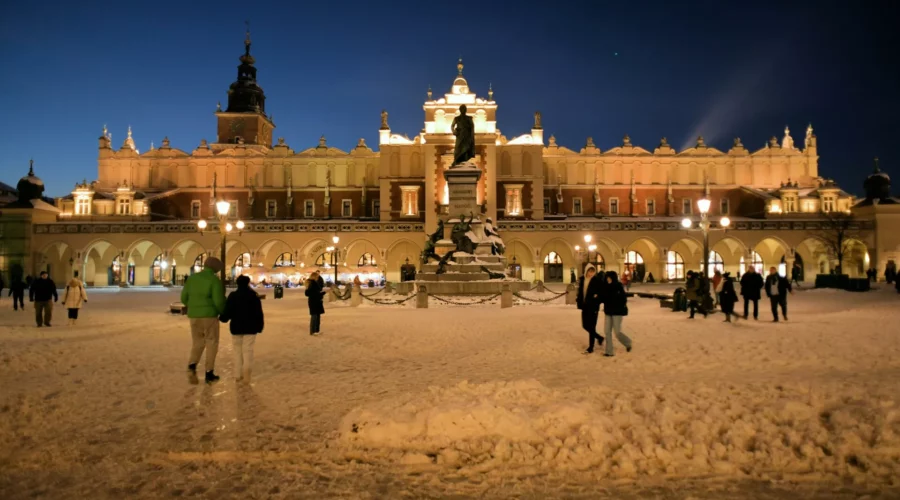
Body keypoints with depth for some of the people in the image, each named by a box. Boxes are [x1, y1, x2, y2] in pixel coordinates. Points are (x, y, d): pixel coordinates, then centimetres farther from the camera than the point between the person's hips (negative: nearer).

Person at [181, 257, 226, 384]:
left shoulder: (192, 278, 7)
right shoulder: (215, 280, -10)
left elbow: (184, 298, 9)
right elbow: (219, 300, -18)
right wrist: (223, 312, 2)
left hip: (194, 316, 5)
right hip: (209, 316, -5)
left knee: (197, 343, 16)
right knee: (211, 344, 8)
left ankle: (192, 366, -10)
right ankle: (209, 373, 9)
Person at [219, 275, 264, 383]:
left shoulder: (232, 296, -3)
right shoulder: (254, 296, -3)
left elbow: (228, 312, -4)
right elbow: (259, 313, -3)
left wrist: (221, 318, 16)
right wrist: (260, 326, 4)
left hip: (236, 327, 1)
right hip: (250, 327, -1)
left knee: (238, 350, 12)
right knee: (248, 350, 1)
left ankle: (238, 375, 14)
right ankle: (247, 368, -22)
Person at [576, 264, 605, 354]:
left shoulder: (597, 280, -11)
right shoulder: (582, 280, 6)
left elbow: (604, 292, -11)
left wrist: (598, 301, -18)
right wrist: (579, 301, 3)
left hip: (593, 307, -6)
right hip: (585, 306, 6)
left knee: (591, 327, -1)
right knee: (585, 326, 13)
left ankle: (591, 347, 10)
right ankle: (599, 338, 36)